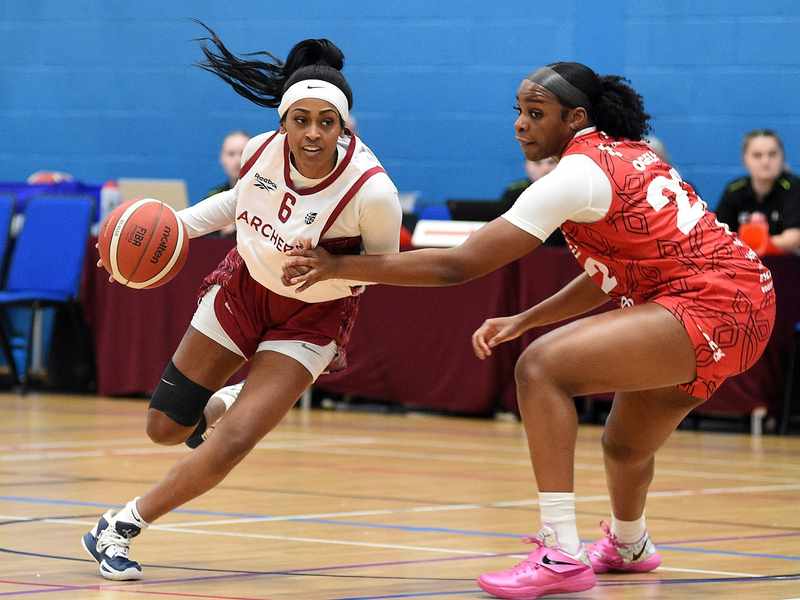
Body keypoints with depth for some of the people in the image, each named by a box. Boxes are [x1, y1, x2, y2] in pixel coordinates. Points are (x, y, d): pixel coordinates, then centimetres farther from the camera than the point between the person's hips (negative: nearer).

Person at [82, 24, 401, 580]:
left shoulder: (372, 191, -31)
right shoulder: (263, 150, -20)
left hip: (310, 319, -4)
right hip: (243, 289, 4)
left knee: (233, 442, -19)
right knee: (165, 428, 10)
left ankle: (123, 527, -2)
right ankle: (216, 406, 46)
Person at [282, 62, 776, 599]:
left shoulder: (577, 174, -14)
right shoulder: (623, 154, 13)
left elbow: (459, 266, -17)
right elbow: (613, 276, 19)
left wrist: (341, 266, -15)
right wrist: (524, 321, 11)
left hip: (711, 310, -10)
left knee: (542, 366, -20)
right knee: (625, 445, 29)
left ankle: (561, 555, -24)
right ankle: (628, 546, 61)